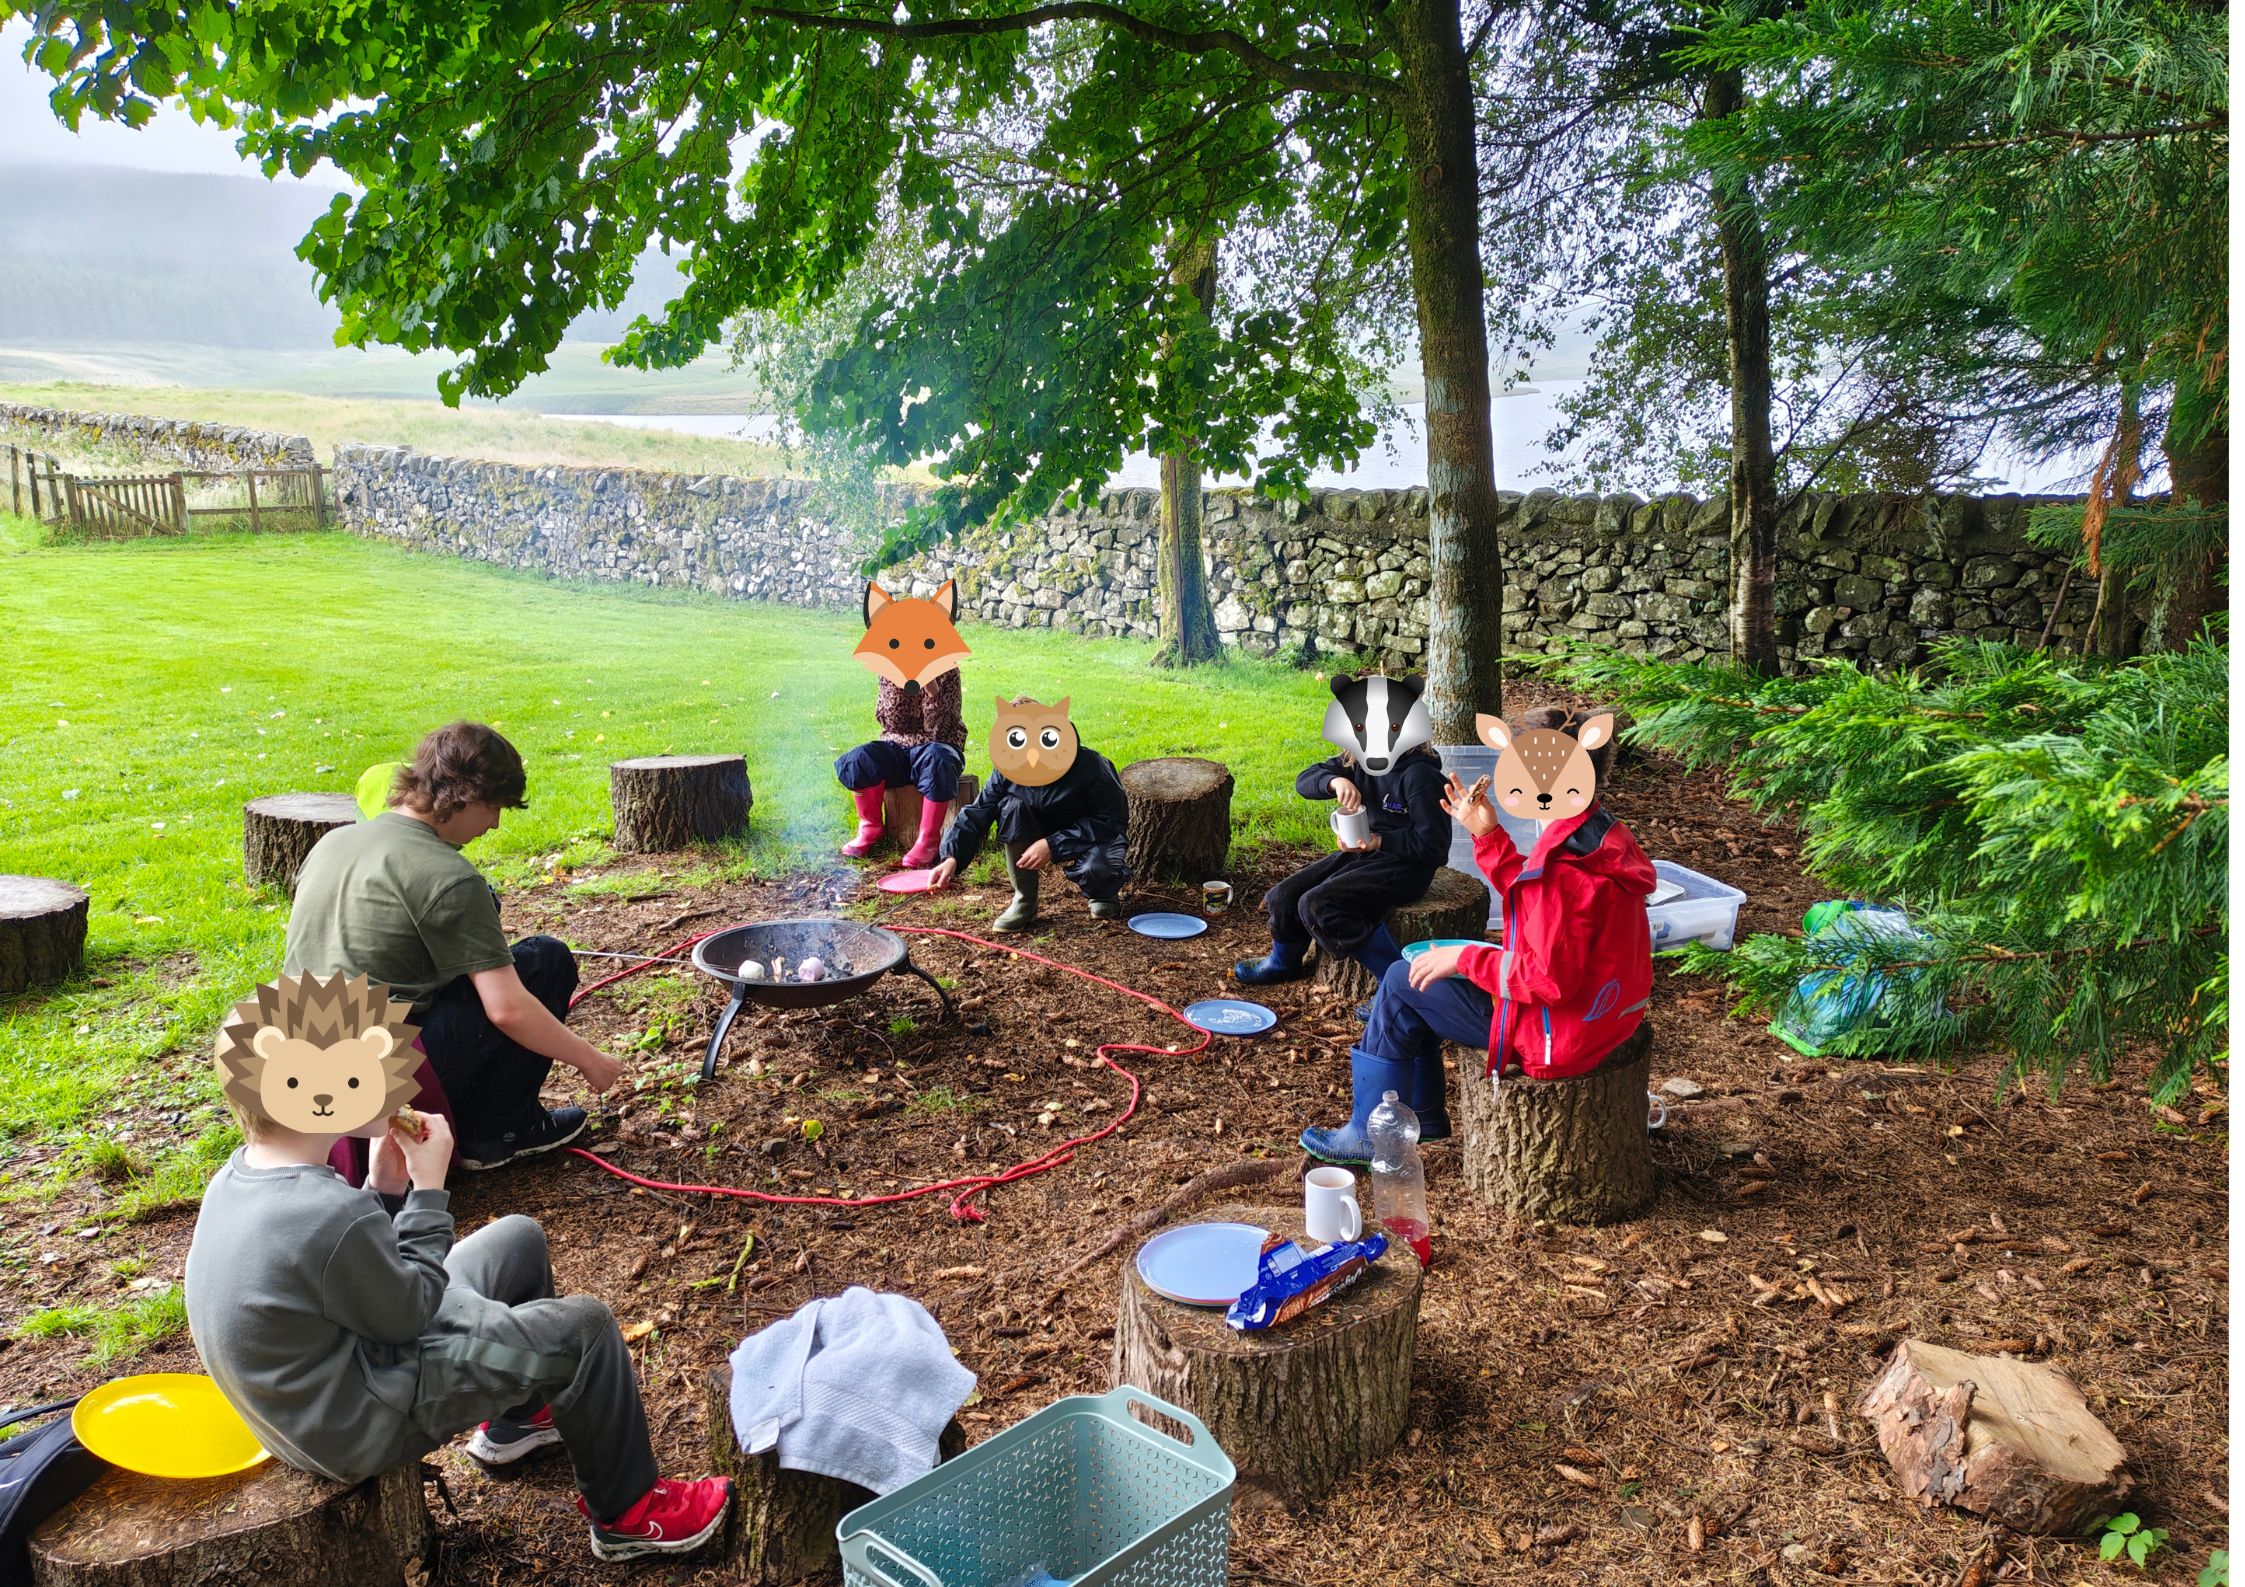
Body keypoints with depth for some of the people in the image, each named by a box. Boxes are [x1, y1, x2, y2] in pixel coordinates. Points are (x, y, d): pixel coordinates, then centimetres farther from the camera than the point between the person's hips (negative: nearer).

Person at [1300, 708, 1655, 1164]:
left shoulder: (1566, 869, -30)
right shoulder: (1599, 834, 1)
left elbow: (1550, 979, -30)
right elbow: (1527, 894, 13)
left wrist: (1465, 959, -19)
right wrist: (1487, 835, 6)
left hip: (1557, 1032, -10)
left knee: (1402, 984, -1)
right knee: (1425, 972, 19)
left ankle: (1371, 1136, 12)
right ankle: (1423, 1116, 30)